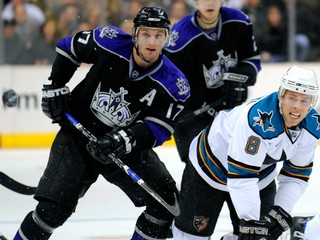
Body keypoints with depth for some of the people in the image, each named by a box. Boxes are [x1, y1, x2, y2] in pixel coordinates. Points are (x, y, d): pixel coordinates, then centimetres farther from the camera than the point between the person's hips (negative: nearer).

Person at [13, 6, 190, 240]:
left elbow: (159, 128, -19)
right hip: (78, 133, -2)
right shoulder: (110, 42, -17)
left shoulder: (173, 84, -16)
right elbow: (69, 47, 2)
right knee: (53, 208, -14)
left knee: (166, 203, -7)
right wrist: (56, 87, -2)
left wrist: (126, 140, -35)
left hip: (128, 146, 2)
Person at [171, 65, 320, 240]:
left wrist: (281, 211, -16)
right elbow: (240, 175, -40)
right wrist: (250, 220, -40)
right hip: (212, 164, -5)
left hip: (261, 176, 6)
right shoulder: (259, 119, -40)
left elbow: (297, 173, -6)